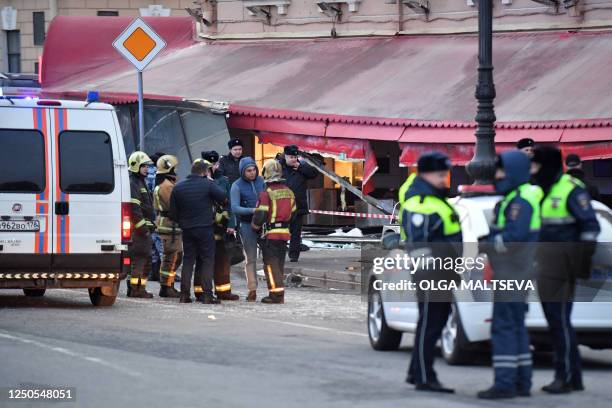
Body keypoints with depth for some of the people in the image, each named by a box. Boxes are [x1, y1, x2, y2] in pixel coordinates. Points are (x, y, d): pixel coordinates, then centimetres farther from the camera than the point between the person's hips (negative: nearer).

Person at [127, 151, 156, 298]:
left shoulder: (141, 183, 22)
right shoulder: (132, 184, -12)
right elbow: (134, 208, -21)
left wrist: (151, 224, 24)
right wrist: (142, 225, -22)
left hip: (144, 228, 11)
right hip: (137, 229, -11)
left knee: (146, 259, 13)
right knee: (139, 258, -11)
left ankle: (141, 288, 18)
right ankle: (134, 288, -11)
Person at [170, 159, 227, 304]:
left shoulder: (178, 187, 5)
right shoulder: (208, 184, -8)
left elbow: (173, 213, 7)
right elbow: (224, 198, -5)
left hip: (187, 230, 4)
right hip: (205, 229, -4)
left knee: (188, 260, 11)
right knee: (207, 260, 1)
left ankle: (184, 294, 7)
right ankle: (207, 294, -6)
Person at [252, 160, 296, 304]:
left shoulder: (266, 194, -14)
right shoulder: (288, 192, 8)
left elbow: (260, 215, -17)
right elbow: (292, 212, 14)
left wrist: (255, 226, 2)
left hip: (270, 233, -7)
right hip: (284, 232, 7)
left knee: (271, 264, -2)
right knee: (280, 264, 15)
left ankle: (276, 293, -7)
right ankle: (279, 293, 18)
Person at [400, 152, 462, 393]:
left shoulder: (437, 199, 19)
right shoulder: (418, 205, -15)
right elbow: (417, 244, -22)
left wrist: (453, 272, 28)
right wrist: (425, 278, -26)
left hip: (443, 275, 11)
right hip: (431, 275, -11)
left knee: (436, 323, 14)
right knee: (429, 325, -7)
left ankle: (416, 373, 22)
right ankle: (424, 378, -4)